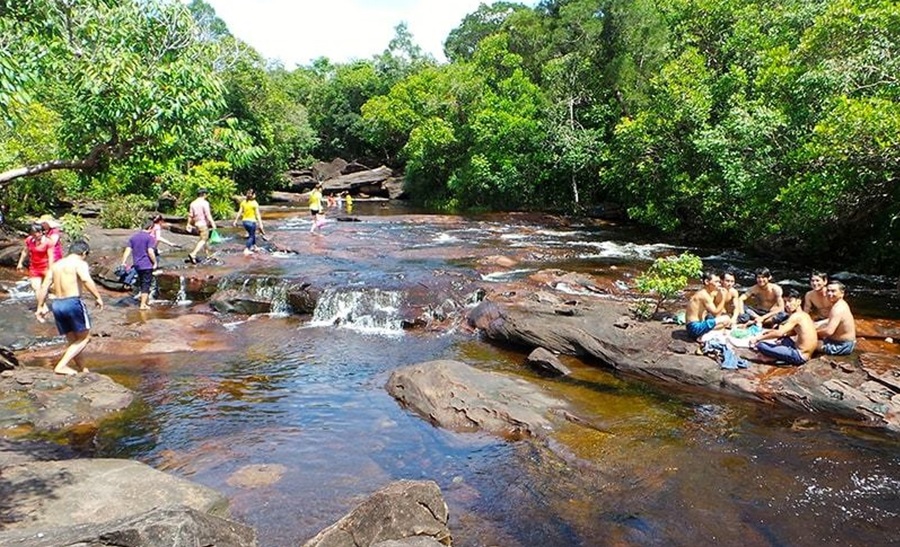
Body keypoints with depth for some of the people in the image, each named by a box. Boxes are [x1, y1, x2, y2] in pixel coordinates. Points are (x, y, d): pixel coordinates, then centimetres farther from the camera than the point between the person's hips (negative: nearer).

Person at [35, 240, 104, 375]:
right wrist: (98, 297, -20)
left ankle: (82, 368, 22)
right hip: (73, 302, -7)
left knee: (72, 340, 17)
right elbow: (86, 280, -24)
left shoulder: (56, 265, 17)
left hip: (57, 304, 7)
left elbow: (44, 287, 15)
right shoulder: (80, 263, -4)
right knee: (84, 338, 5)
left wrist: (40, 306, 19)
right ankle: (61, 366, -7)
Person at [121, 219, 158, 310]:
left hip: (137, 265, 6)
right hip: (147, 265, -6)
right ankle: (143, 304, -1)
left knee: (141, 283, 20)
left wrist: (123, 262, 0)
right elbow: (150, 252, -17)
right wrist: (155, 262, -8)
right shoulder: (149, 237, -9)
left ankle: (146, 301, 32)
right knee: (146, 284, 0)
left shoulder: (133, 237, 9)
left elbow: (128, 250, 2)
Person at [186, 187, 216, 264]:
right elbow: (208, 215, -19)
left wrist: (189, 225, 17)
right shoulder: (205, 203, -13)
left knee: (205, 238, 21)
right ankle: (193, 254, -18)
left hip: (197, 224, 8)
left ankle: (208, 255, 26)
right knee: (203, 240, -4)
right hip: (204, 224, -8)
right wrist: (213, 224, -17)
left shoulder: (193, 203, 7)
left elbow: (190, 215, 10)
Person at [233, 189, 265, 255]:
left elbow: (239, 212, 4)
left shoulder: (243, 202, 3)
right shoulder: (255, 204, -11)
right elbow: (257, 215, -12)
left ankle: (254, 246, 38)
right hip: (251, 221, -5)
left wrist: (235, 221, 12)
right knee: (251, 236, 7)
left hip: (245, 221, 5)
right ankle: (247, 250, -1)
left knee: (252, 234, 24)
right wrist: (260, 224, -9)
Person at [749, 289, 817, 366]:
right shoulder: (804, 315, 15)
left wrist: (759, 338, -16)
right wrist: (772, 331, 20)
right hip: (804, 355, 10)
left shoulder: (796, 316, -14)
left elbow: (779, 333, -22)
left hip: (799, 355, -10)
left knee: (761, 345, -18)